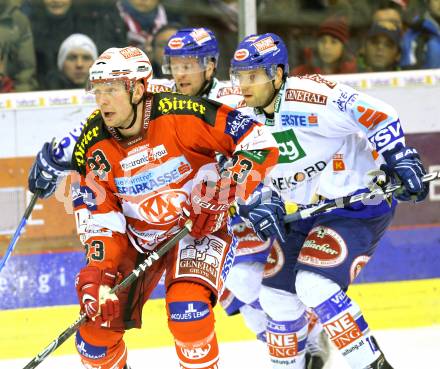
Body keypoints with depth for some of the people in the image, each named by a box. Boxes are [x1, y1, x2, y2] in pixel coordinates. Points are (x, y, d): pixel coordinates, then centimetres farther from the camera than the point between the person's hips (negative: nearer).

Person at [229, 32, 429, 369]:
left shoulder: (309, 96, -24)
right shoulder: (245, 123, 1)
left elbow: (379, 117, -22)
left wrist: (401, 160, -25)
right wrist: (261, 205, -9)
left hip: (360, 200, -8)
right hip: (310, 211, 8)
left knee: (315, 285, -24)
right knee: (277, 294, 9)